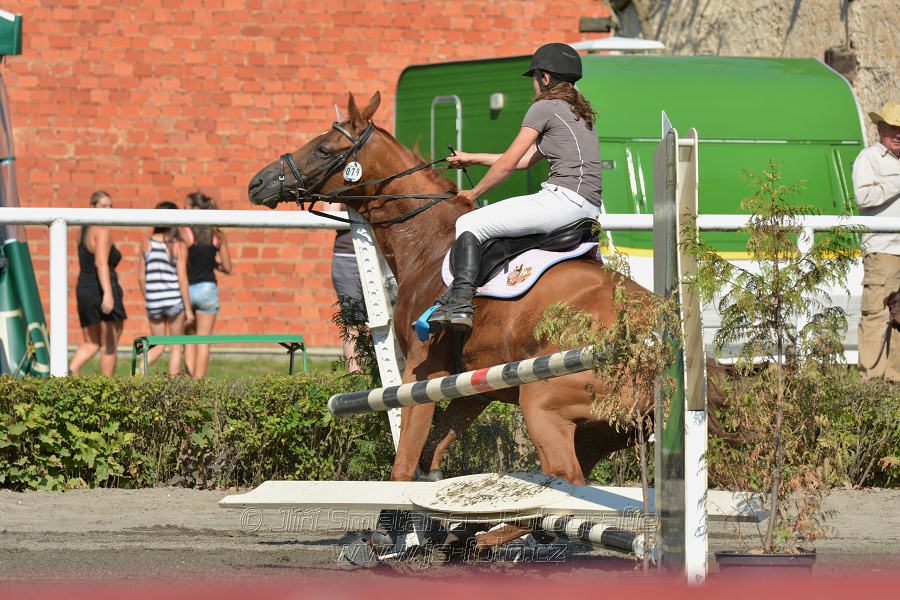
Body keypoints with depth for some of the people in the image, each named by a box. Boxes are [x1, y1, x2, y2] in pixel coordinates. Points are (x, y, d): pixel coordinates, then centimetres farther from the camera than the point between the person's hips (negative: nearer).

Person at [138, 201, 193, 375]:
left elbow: (141, 277, 5)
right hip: (174, 299, -3)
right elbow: (182, 278, -9)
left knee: (158, 346, 14)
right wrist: (188, 309, -4)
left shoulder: (147, 243, 2)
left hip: (153, 301, 3)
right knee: (176, 347, 10)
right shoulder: (179, 246, -8)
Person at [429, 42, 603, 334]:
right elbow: (526, 160, 31)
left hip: (564, 198, -10)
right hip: (587, 208, 10)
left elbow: (508, 164, -2)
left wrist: (474, 193, 14)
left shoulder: (545, 108, -2)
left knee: (468, 225, -10)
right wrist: (472, 159, 38)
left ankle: (460, 303, -23)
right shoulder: (578, 111, 26)